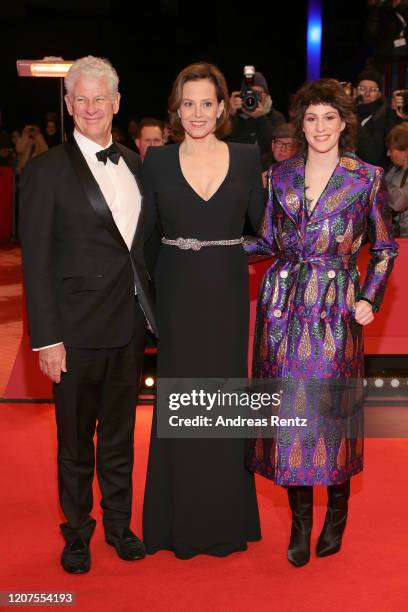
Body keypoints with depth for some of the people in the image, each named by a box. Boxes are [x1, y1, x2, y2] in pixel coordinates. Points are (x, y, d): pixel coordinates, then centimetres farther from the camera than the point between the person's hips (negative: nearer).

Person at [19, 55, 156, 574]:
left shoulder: (133, 164, 8)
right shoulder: (47, 170, -8)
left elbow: (142, 243, 12)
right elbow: (35, 261, -10)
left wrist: (148, 310, 5)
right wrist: (46, 338, -14)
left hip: (130, 323, 5)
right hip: (77, 329, -4)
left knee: (120, 432, 17)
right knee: (75, 439, 10)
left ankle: (119, 522, 34)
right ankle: (76, 532, 29)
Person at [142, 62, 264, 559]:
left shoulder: (246, 158, 2)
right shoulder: (157, 160, 1)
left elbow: (264, 225, 9)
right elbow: (142, 231, 2)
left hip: (227, 295, 1)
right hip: (177, 297, 0)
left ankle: (225, 515, 25)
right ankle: (181, 519, 22)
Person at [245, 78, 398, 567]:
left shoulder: (366, 177, 0)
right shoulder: (281, 175, 8)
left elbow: (384, 248, 6)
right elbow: (268, 242, 11)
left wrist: (370, 298, -5)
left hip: (335, 307, -2)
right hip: (284, 305, 3)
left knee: (331, 407, 1)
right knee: (288, 410, 4)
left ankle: (336, 512, 24)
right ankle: (300, 520, 18)